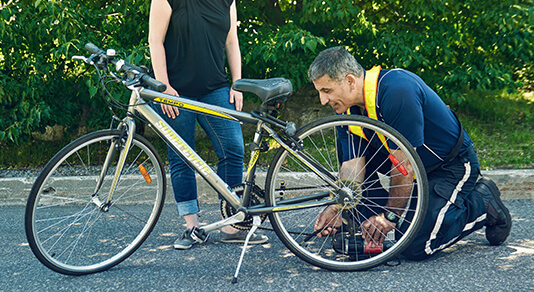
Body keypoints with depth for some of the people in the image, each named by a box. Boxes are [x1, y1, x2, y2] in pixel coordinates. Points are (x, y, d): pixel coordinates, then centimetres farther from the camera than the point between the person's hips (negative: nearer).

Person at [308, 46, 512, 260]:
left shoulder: (397, 90, -31)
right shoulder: (347, 111, -6)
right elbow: (352, 166, -8)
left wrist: (390, 214, -24)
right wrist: (335, 207, -23)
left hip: (453, 165, -7)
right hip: (416, 169, 8)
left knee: (415, 247, -19)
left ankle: (483, 203, 3)